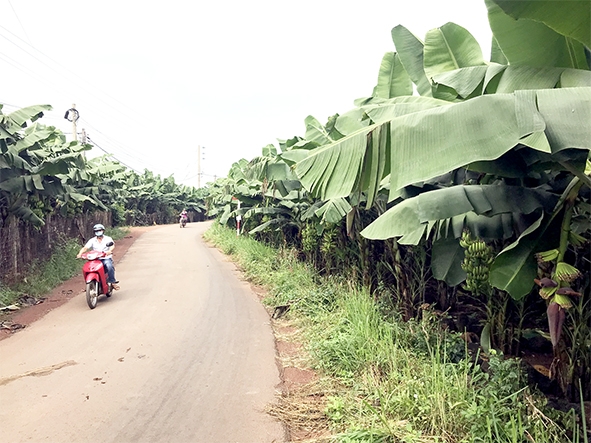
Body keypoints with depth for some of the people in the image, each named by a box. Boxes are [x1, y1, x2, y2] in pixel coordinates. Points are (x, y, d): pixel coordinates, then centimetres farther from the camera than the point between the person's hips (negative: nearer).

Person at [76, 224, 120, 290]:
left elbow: (112, 245, -13)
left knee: (109, 265, -34)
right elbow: (85, 247, 0)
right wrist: (80, 253, -20)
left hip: (106, 258, -3)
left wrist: (110, 250, -37)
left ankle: (113, 282, -23)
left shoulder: (108, 239, 5)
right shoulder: (92, 240, 12)